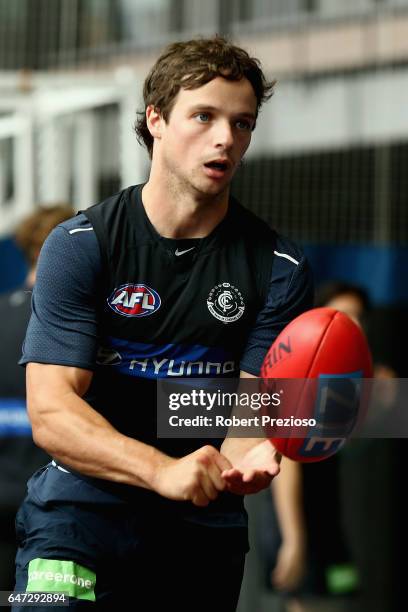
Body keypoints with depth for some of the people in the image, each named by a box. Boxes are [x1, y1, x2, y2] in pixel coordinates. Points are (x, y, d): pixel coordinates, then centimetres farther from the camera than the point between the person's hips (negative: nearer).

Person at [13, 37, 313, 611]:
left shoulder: (279, 268, 0)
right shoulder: (78, 245, -5)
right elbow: (50, 411, -14)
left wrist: (246, 458, -32)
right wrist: (164, 471, -31)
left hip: (207, 531, 3)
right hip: (80, 515, -2)